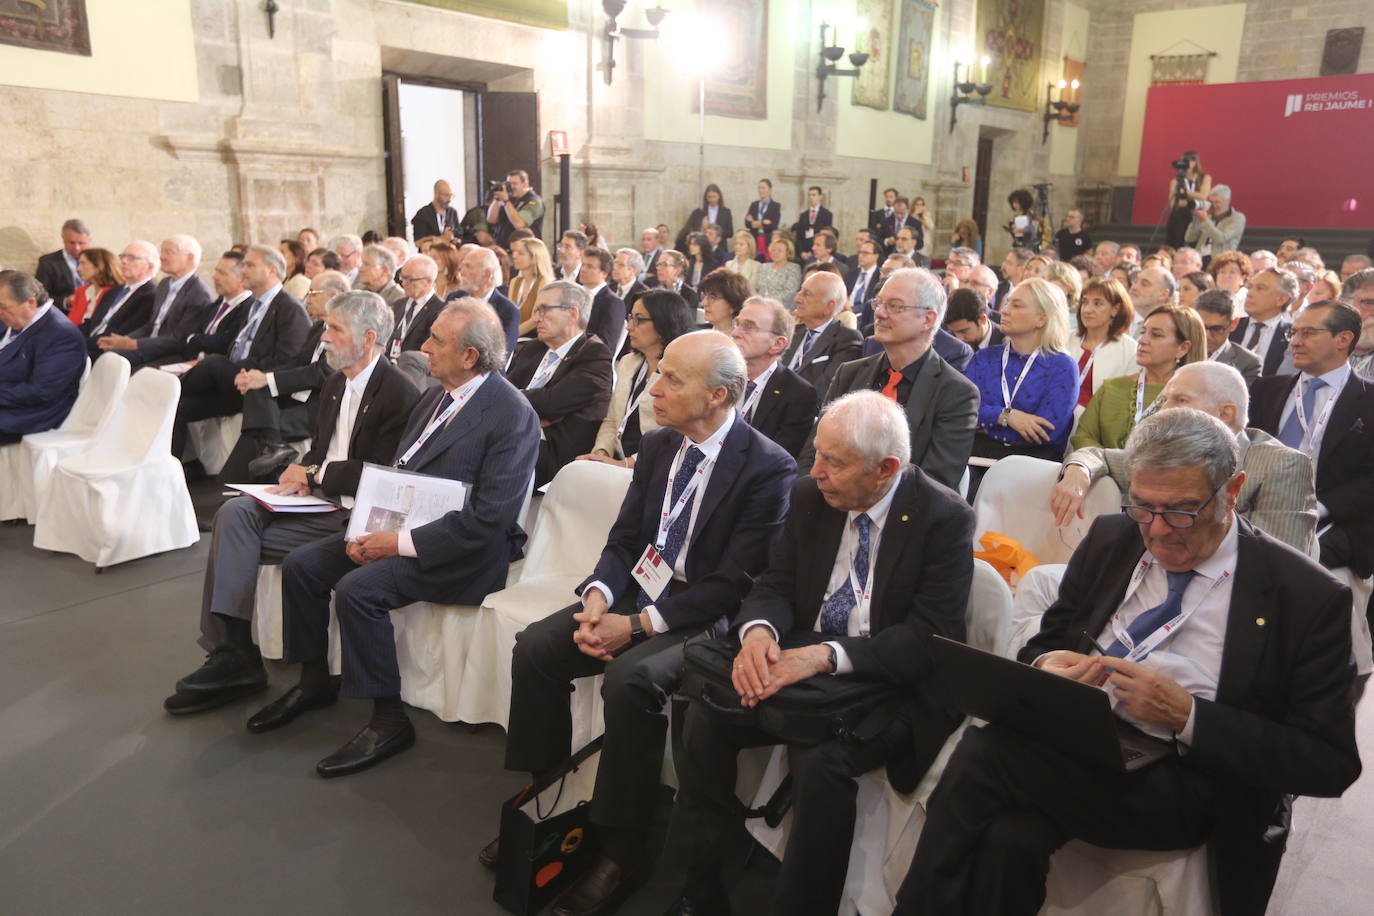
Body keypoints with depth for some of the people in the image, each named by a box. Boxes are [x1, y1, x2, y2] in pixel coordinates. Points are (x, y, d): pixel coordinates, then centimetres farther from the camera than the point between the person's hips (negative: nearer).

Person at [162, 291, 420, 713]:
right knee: (234, 513, -15)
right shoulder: (336, 384, 15)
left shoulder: (399, 394, -13)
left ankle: (234, 656, -3)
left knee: (237, 527, -18)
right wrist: (302, 474, -1)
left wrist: (315, 474, -11)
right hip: (318, 499, 8)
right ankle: (230, 652, -15)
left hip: (351, 516, -8)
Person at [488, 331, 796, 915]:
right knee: (535, 647, -10)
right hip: (635, 596, 7)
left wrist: (637, 624, -22)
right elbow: (624, 539, 9)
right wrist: (598, 597, -12)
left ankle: (622, 846, -10)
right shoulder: (657, 446, 6)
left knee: (631, 677, -31)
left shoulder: (769, 468, -16)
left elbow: (734, 582, -19)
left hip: (704, 620, -7)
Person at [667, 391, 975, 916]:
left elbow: (931, 635, -18)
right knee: (704, 719, -17)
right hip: (800, 662, 5)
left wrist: (824, 656, -29)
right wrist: (758, 631, -20)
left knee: (819, 759, -32)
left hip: (890, 682, -5)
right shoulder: (810, 497, 3)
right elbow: (775, 585, 6)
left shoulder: (945, 518, -12)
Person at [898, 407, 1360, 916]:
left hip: (1185, 785, -3)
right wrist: (1046, 665, -9)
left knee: (986, 754, -30)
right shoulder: (1109, 540, 10)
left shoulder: (1307, 597, -4)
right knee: (1008, 837, -33)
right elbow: (1047, 642, 17)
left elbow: (1332, 763, -4)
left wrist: (1186, 716, -17)